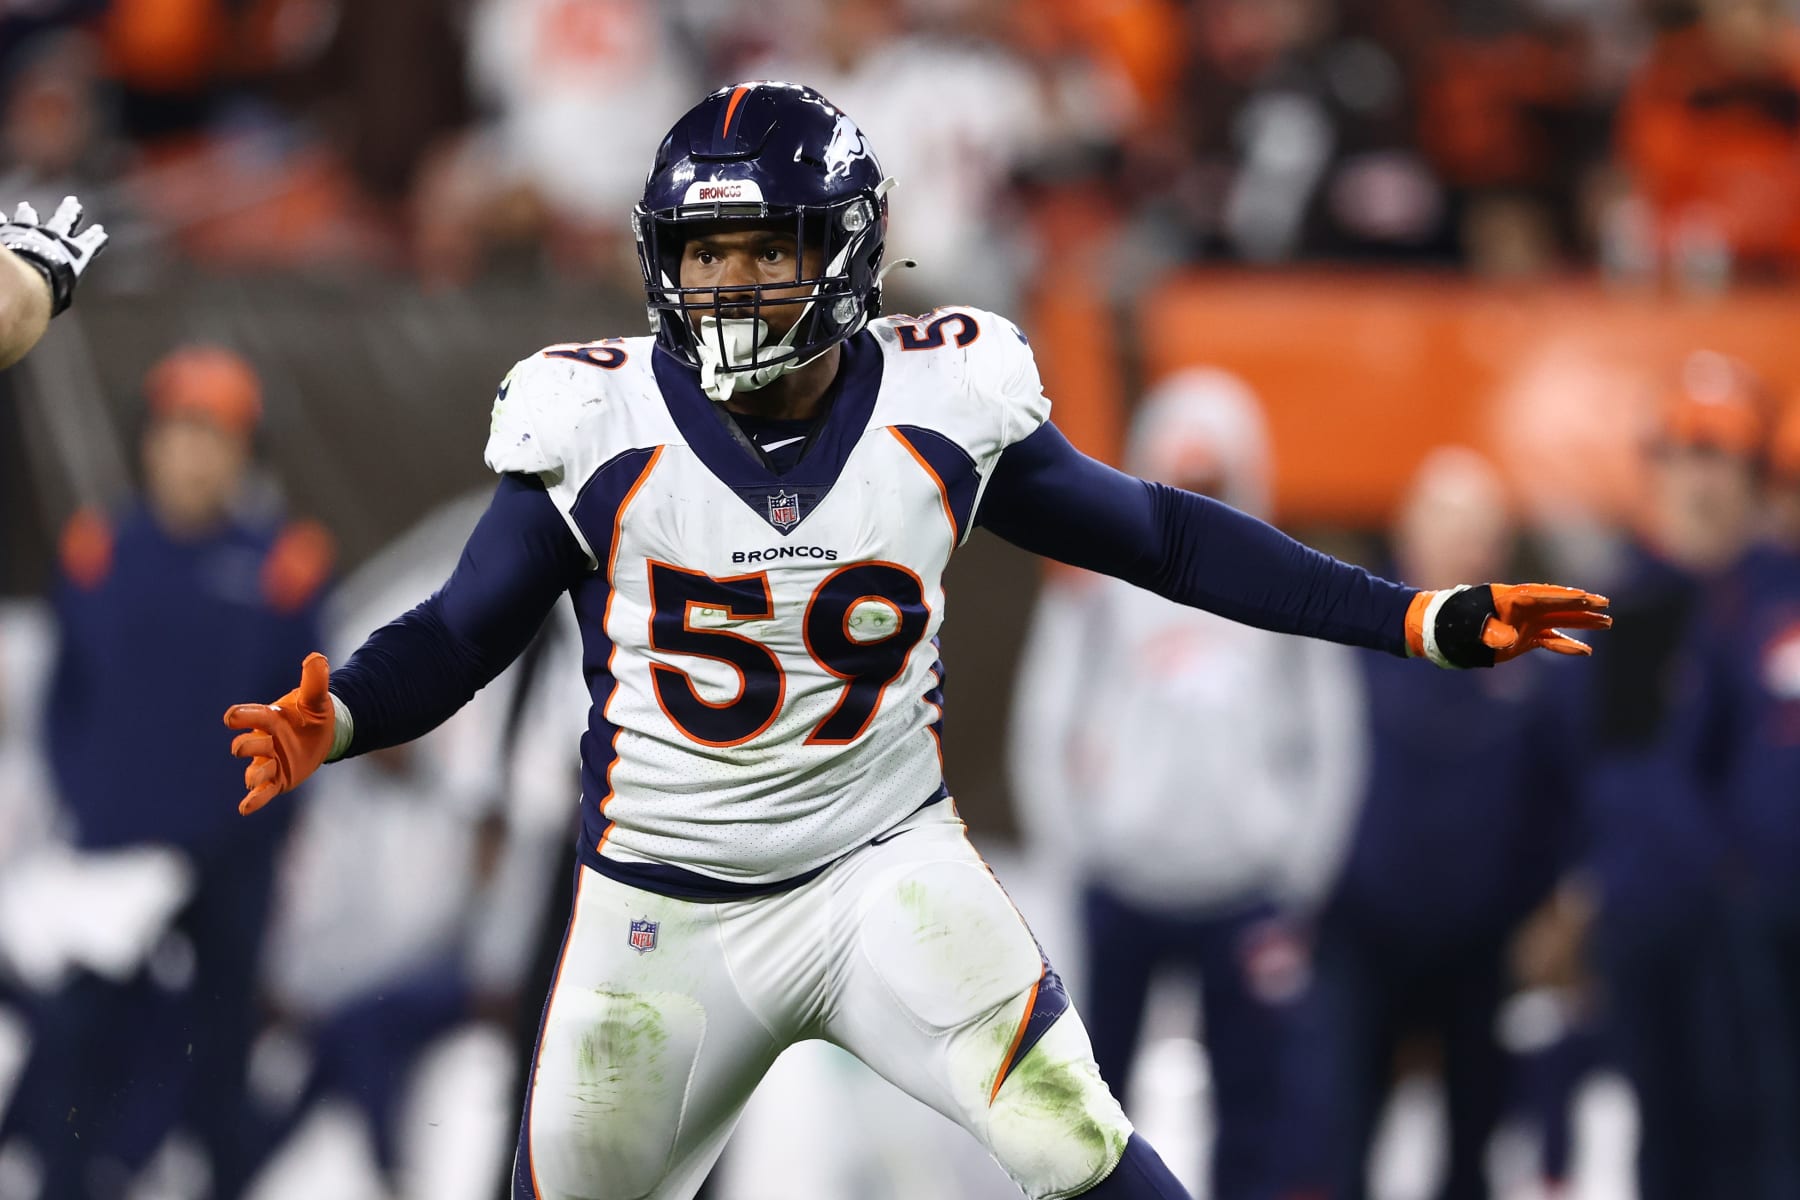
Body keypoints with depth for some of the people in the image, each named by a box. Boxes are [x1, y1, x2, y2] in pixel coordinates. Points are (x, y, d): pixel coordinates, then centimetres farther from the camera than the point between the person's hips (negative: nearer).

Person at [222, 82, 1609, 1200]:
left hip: (885, 868, 0)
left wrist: (1425, 622, -3)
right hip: (666, 908, 0)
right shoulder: (601, 432, -12)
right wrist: (333, 718, -26)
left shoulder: (941, 411, -9)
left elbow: (1159, 534, 1)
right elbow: (459, 634, -4)